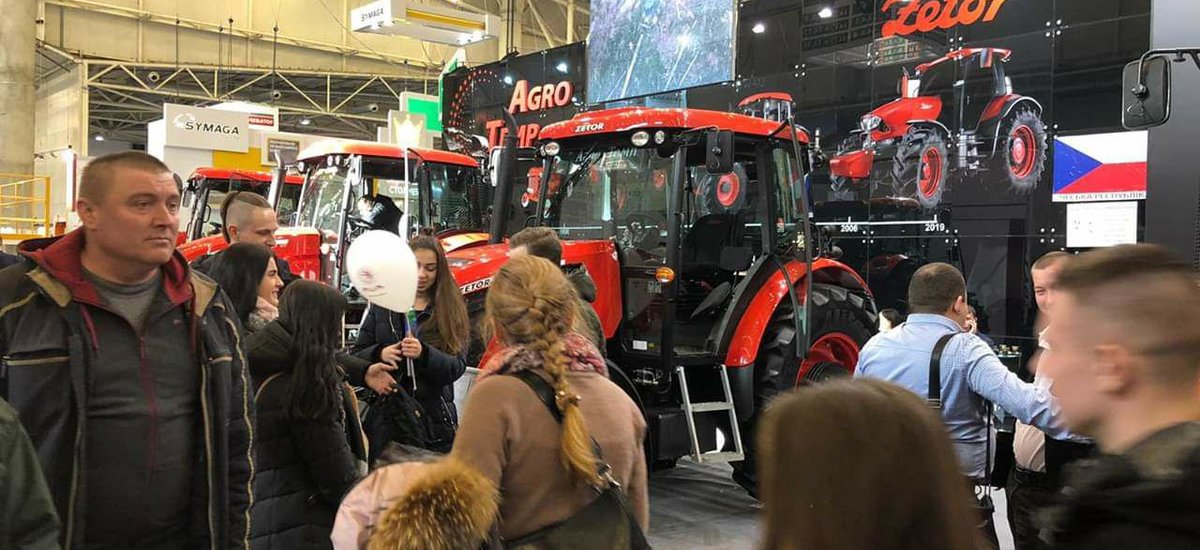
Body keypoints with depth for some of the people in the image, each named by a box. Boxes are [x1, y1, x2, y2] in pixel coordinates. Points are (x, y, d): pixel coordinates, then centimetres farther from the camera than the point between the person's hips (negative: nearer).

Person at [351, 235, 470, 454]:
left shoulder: (451, 310, 3)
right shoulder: (382, 306, 8)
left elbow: (457, 367, -7)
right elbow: (355, 357, 7)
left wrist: (423, 353, -25)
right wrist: (379, 353, -14)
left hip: (434, 419, -1)